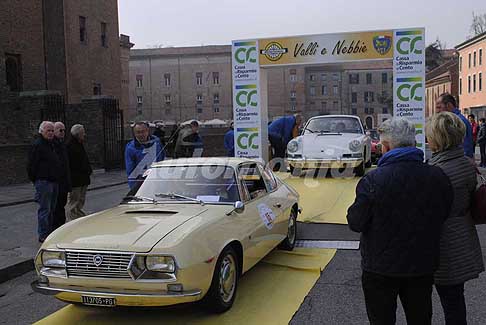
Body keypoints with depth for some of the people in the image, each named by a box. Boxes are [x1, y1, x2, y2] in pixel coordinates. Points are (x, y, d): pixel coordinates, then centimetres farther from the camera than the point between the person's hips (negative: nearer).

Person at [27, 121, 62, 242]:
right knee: (44, 209, -7)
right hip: (43, 182, -9)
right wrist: (35, 180, -13)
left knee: (52, 209, 14)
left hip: (54, 181, 9)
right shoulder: (37, 145, -10)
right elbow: (32, 165, -14)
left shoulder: (51, 145, 18)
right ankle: (43, 236, -1)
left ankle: (49, 232, 23)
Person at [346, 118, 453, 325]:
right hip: (424, 266, 4)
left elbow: (355, 223, -14)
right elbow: (444, 216, 4)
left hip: (380, 268, -4)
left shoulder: (373, 180, -22)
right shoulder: (438, 177, -9)